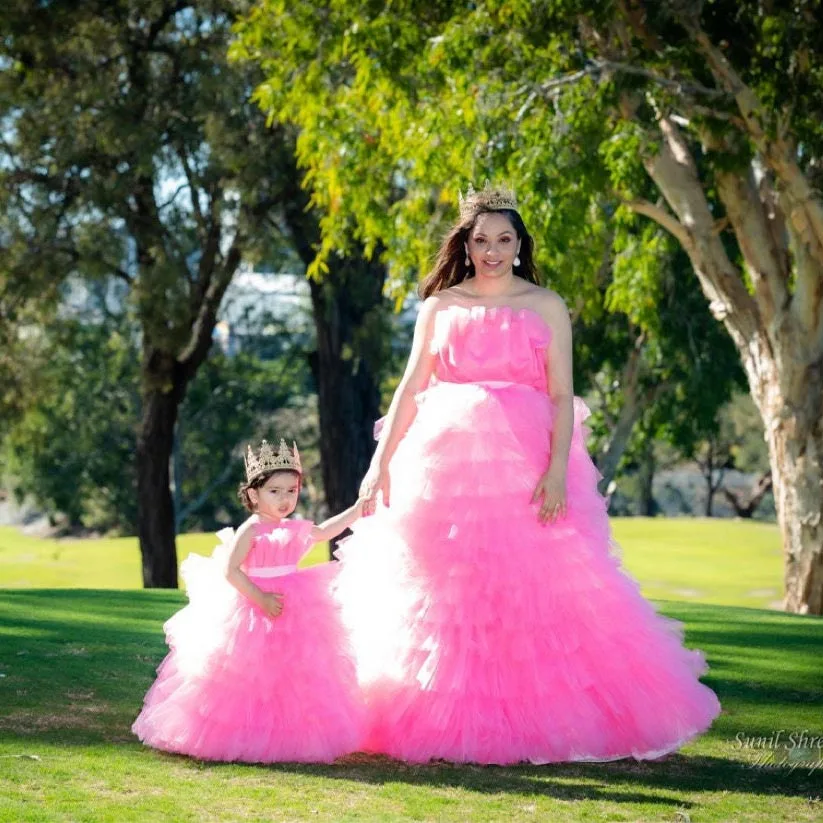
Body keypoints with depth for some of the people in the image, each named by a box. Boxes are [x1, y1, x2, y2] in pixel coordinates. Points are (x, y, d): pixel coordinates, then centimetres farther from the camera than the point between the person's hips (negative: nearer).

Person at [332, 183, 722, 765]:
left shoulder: (546, 306, 6)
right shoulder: (439, 306, 11)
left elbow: (562, 396, 0)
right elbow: (411, 389, 9)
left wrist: (557, 469, -13)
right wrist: (382, 461, 1)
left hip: (524, 463, -1)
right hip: (444, 462, 2)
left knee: (539, 591, -6)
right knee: (443, 597, 1)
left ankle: (536, 718, 1)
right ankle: (449, 720, 9)